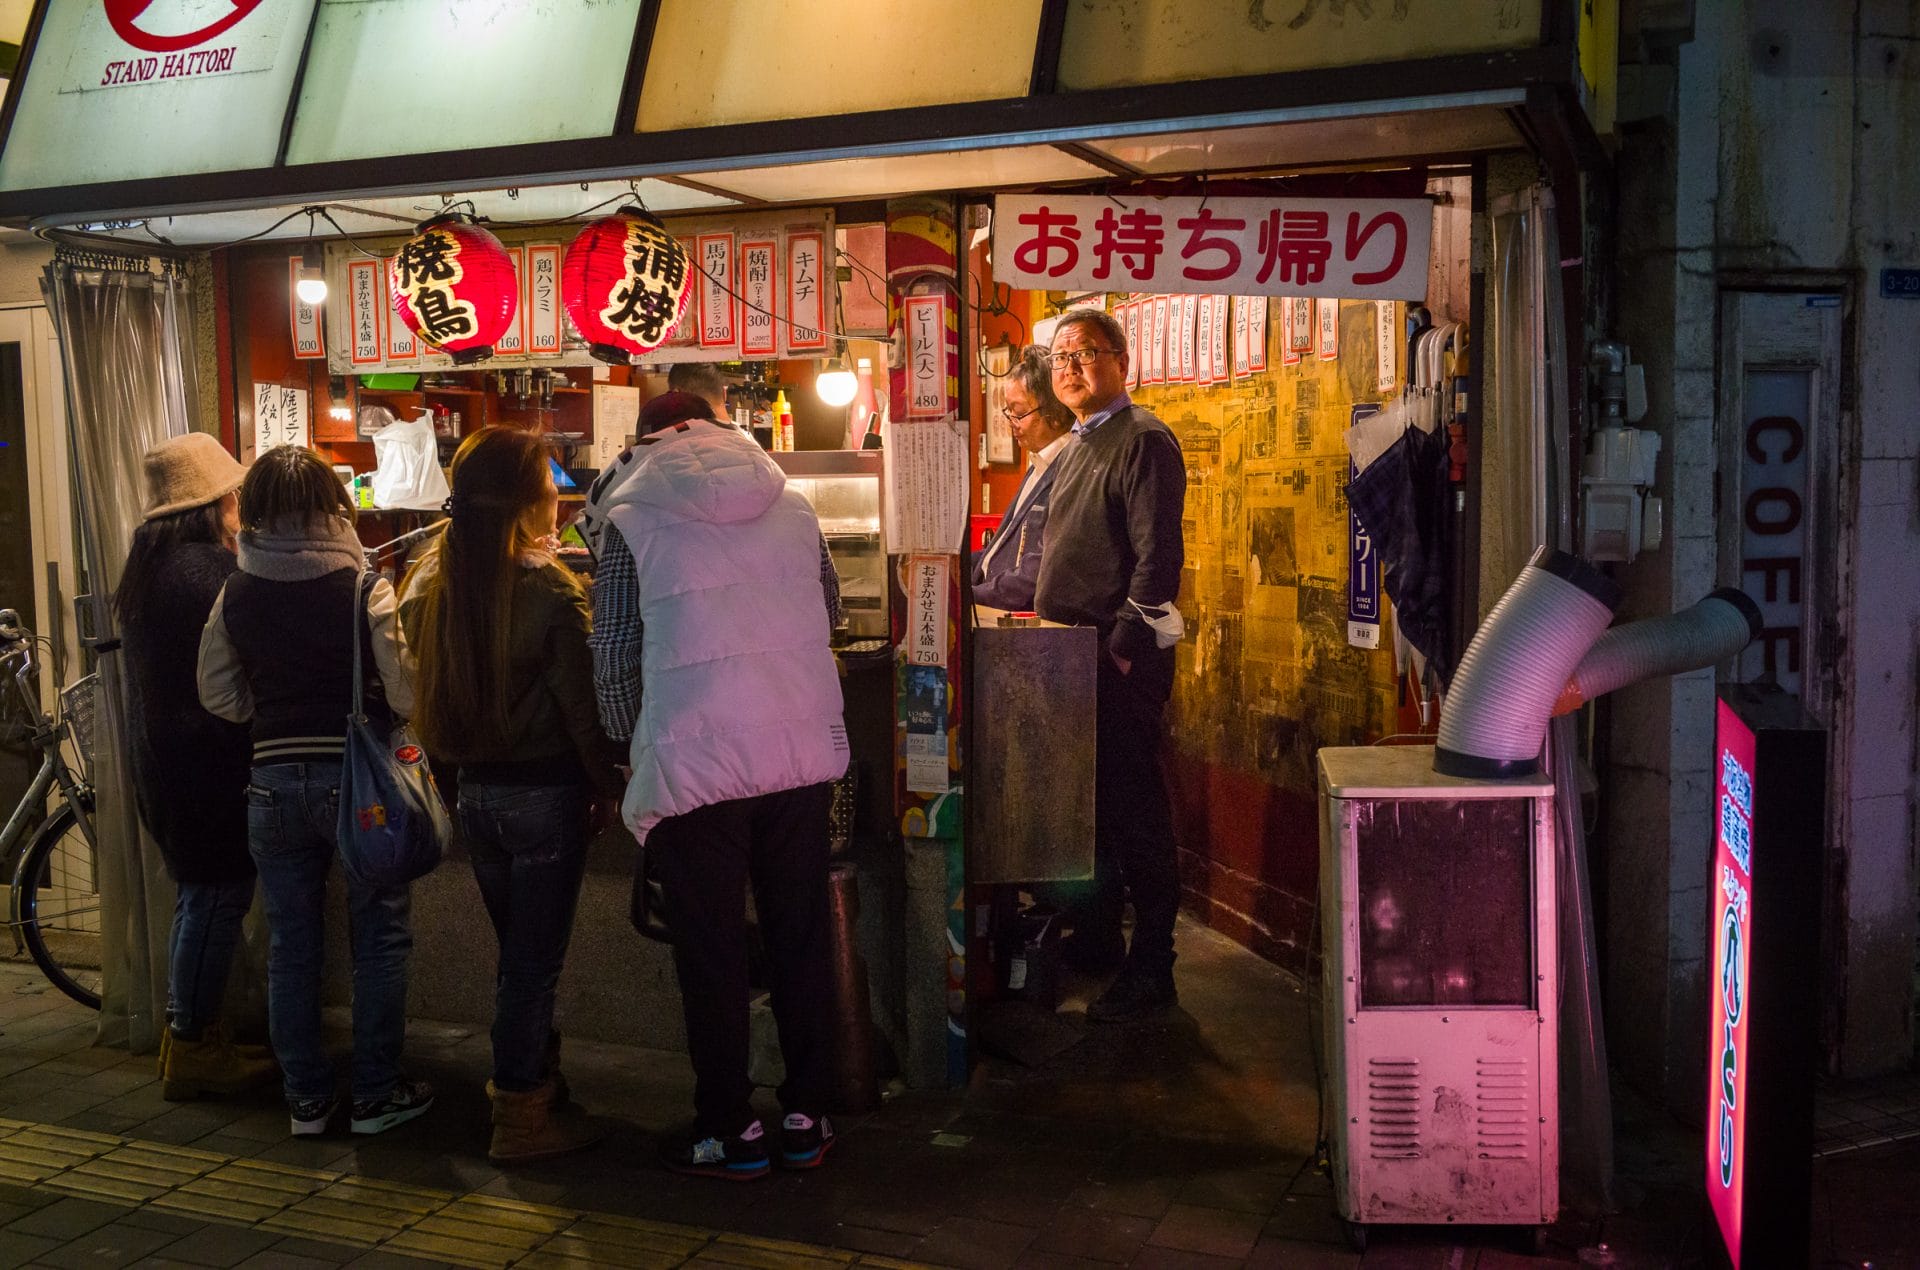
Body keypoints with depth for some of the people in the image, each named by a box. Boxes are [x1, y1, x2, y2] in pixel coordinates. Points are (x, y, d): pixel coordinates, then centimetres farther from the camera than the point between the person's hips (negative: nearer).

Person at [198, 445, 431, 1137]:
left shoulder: (235, 593, 1)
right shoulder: (364, 586, -12)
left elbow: (220, 696, 7)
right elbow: (407, 688, -15)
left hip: (273, 781, 4)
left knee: (290, 945, 13)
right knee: (379, 938, 8)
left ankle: (306, 1098, 22)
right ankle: (377, 1093, 14)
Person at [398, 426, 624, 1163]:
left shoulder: (429, 584, 1)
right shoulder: (547, 592, -18)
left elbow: (428, 694, 7)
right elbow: (583, 710, -15)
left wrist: (461, 766, 16)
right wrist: (614, 786, -4)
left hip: (473, 792, 6)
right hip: (543, 793, -6)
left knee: (519, 953, 19)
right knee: (535, 960, 6)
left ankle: (535, 1090, 32)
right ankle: (521, 1118, 16)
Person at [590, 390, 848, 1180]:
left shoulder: (632, 521, -1)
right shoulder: (791, 507, 9)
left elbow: (614, 656, 1)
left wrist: (632, 744, 16)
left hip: (695, 759, -3)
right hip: (803, 749, 4)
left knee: (712, 951, 8)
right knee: (800, 937, 13)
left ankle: (730, 1131, 18)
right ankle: (806, 1117, 23)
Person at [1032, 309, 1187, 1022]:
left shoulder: (1143, 440, -10)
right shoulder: (1078, 447, 18)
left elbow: (1158, 556, -17)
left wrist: (1124, 646, -20)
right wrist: (1050, 615, 18)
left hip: (1123, 656, -9)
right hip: (1075, 652, 9)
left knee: (1134, 807, -4)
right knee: (1090, 802, 16)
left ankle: (1151, 972, 4)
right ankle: (1097, 938, 30)